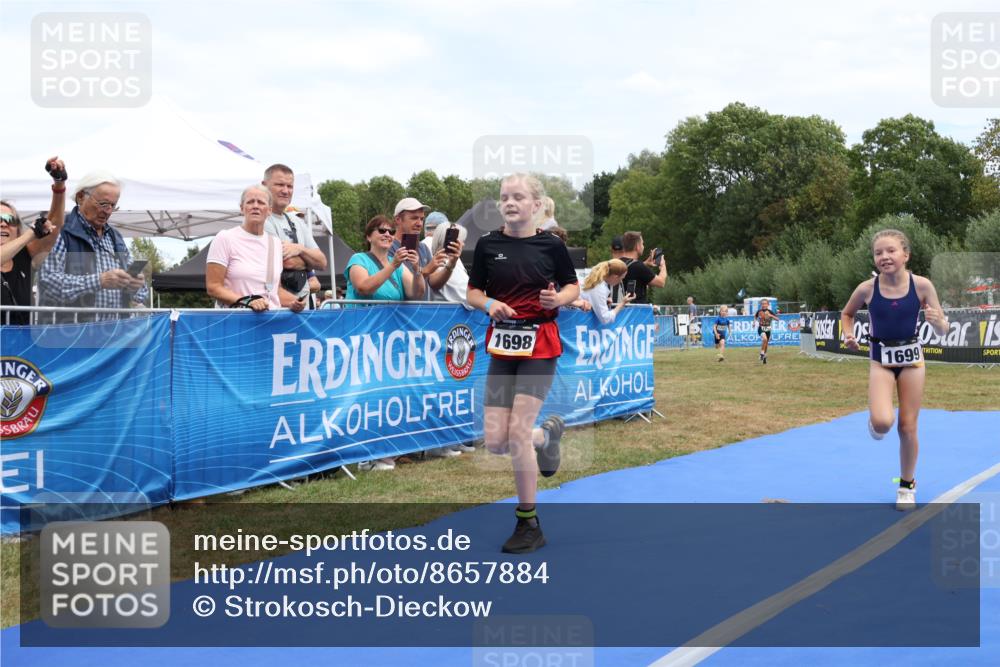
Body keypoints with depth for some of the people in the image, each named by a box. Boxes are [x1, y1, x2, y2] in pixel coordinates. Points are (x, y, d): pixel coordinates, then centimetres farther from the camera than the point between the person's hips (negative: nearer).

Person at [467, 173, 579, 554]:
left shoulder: (551, 245, -3)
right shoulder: (488, 245, 2)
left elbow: (573, 286, 7)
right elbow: (473, 293, 7)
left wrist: (558, 298, -15)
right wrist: (490, 304, -14)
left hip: (539, 344, -3)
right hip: (501, 345, 3)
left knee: (517, 433, -11)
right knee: (495, 441, -1)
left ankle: (529, 526, 4)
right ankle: (548, 433, 35)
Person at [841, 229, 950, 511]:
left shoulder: (922, 285, -12)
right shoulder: (867, 288, -12)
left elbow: (943, 331, -4)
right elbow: (847, 313, 9)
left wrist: (937, 322, -27)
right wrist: (848, 334, -10)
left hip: (911, 358, 1)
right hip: (881, 359, 0)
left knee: (908, 428, 6)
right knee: (882, 423, -22)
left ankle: (907, 486, 27)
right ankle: (875, 423, 17)